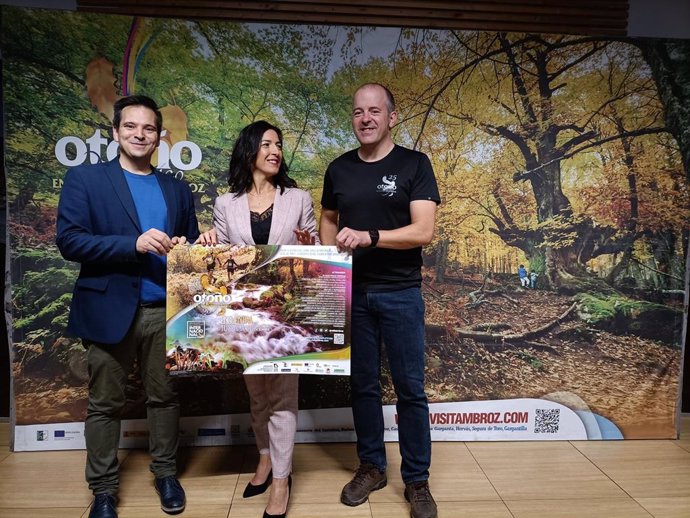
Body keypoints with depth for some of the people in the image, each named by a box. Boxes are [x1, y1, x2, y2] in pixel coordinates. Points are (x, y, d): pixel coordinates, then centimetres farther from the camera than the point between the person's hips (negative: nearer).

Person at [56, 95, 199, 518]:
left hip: (166, 310, 3)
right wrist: (134, 244, -21)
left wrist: (185, 249, -10)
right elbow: (69, 240, -10)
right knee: (105, 403, 10)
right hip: (110, 310, -2)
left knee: (165, 397, 13)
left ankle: (166, 473, 33)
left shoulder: (178, 190, 12)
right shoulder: (84, 179, 0)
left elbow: (191, 244, 15)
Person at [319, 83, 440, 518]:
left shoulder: (414, 165, -4)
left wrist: (368, 236, -25)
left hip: (401, 293, -3)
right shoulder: (339, 169, 8)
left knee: (411, 389, 4)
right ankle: (372, 467, 30)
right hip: (352, 292, 3)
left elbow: (424, 231, -13)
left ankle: (417, 480, 21)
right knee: (363, 385, 12)